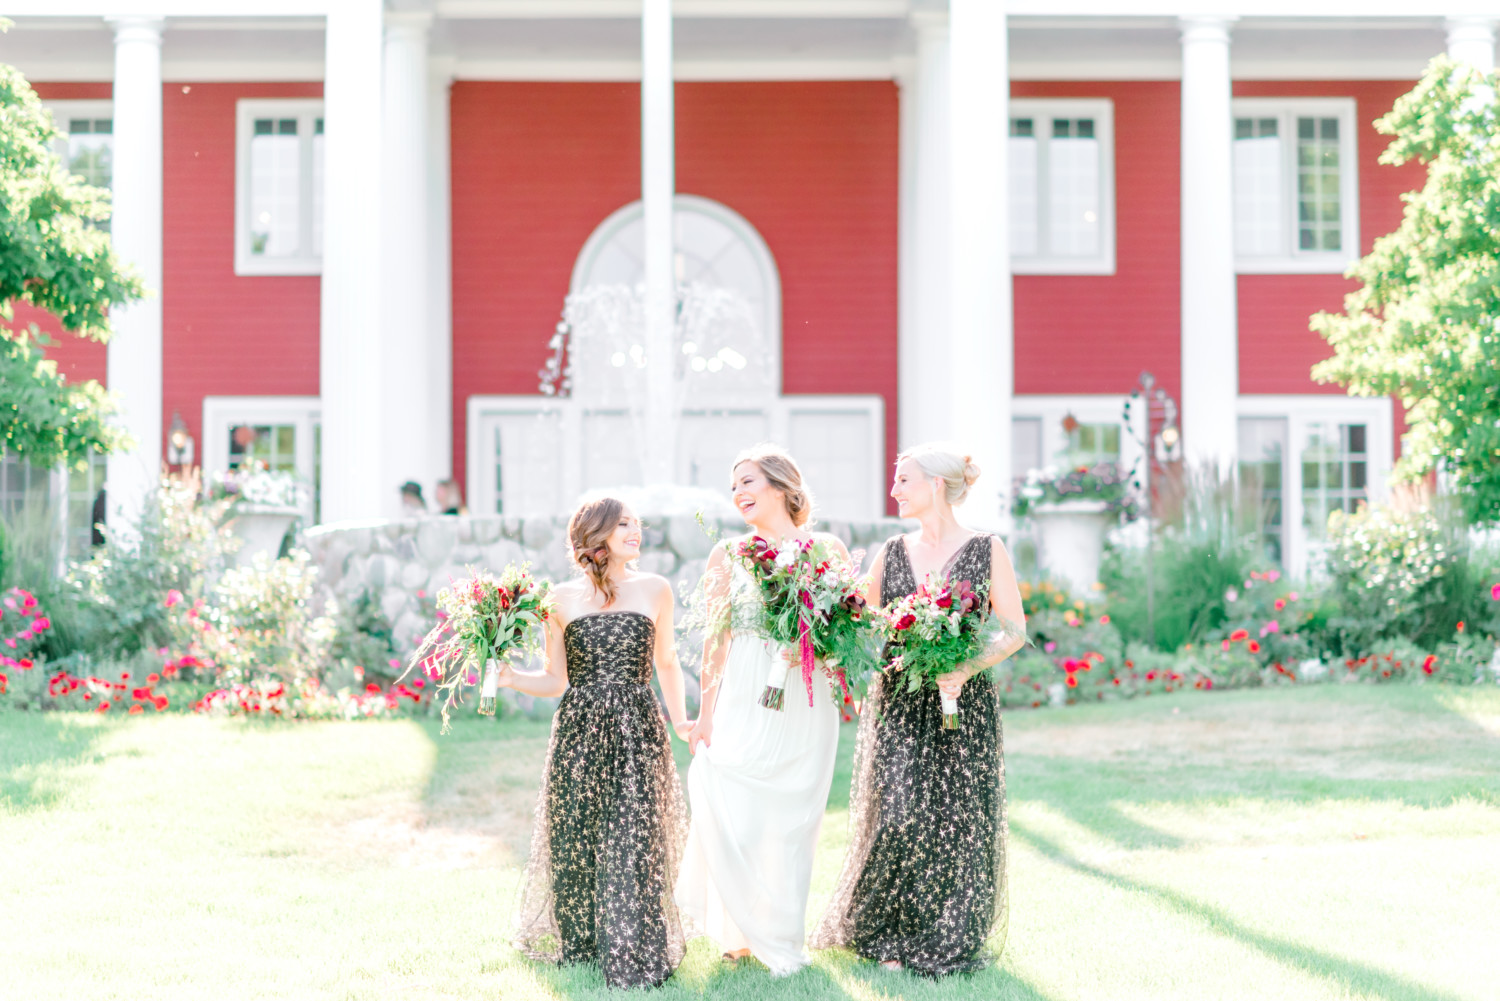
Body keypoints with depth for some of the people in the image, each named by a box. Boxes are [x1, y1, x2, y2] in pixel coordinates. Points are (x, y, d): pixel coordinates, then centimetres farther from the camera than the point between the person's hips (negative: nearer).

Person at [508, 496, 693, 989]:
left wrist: (680, 719, 10)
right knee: (573, 839, 3)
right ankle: (578, 941, 24)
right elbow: (555, 681, 8)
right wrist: (507, 676, -7)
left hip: (637, 731, 0)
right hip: (579, 730, 0)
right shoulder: (562, 599, 5)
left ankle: (635, 955, 2)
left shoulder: (654, 590, 7)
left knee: (634, 842, -7)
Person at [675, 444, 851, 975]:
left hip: (802, 706, -1)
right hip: (740, 705, 1)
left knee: (790, 821, 2)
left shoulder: (826, 549, 3)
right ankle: (743, 930, 15)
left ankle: (782, 935, 17)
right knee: (730, 817, -4)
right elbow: (716, 640, 7)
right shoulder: (728, 554, 8)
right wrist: (705, 714, 3)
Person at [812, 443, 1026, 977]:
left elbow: (1014, 630, -1)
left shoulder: (986, 551, 0)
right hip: (897, 706, 2)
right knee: (897, 815, -5)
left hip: (962, 707, -2)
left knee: (957, 819, -1)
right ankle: (888, 935, 11)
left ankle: (949, 941, 14)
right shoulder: (892, 553, 9)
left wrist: (967, 667, -17)